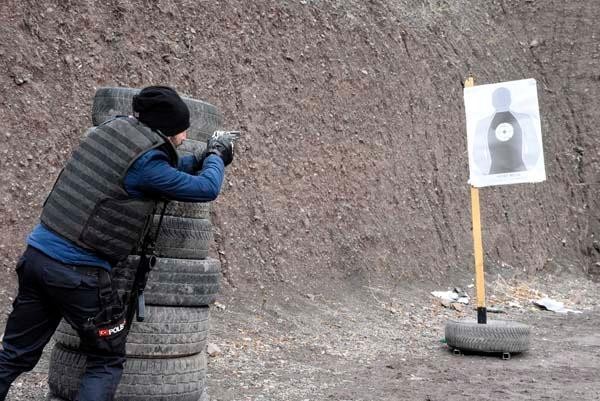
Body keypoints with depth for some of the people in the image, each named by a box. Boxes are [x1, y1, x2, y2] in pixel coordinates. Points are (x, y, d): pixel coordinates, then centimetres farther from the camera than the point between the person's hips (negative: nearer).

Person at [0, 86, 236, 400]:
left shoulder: (111, 129, 7)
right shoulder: (146, 158, -16)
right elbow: (206, 188, -7)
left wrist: (199, 159, 20)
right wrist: (216, 155, 11)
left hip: (36, 254, 8)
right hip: (77, 271, -8)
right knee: (107, 361, 11)